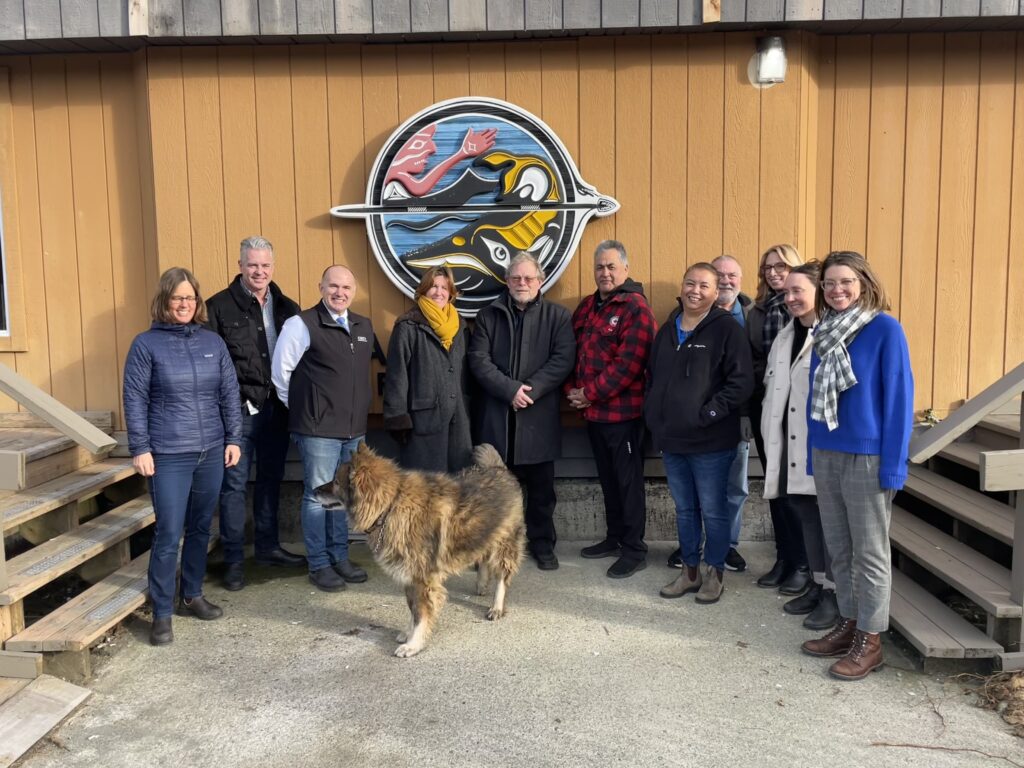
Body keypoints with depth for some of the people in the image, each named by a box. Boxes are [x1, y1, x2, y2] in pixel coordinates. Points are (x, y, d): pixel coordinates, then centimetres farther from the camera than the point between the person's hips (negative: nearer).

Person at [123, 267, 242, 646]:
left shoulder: (212, 341, 7)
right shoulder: (146, 343, -3)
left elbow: (229, 392, 10)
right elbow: (135, 399, -4)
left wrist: (233, 438, 6)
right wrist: (140, 448, -9)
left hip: (211, 452, 4)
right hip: (168, 455, -4)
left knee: (201, 529, 14)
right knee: (168, 535, -3)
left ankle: (193, 596, 30)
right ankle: (162, 614, 10)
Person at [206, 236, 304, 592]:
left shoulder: (286, 307, 9)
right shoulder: (219, 306, -5)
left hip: (276, 408, 5)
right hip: (239, 411, -5)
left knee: (271, 480, 16)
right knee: (234, 484, 3)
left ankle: (268, 546, 30)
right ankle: (233, 560, 14)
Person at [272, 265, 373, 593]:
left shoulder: (364, 327, 11)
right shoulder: (302, 324, -9)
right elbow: (280, 371, -6)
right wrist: (300, 408, 1)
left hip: (354, 429, 6)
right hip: (318, 430, -6)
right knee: (318, 495, 2)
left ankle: (339, 557, 28)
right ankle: (319, 564, 14)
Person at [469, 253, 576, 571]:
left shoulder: (557, 316, 5)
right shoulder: (488, 315, 8)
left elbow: (562, 360, -5)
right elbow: (479, 360, -2)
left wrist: (530, 390, -15)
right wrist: (510, 389, -14)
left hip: (539, 416, 0)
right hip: (495, 415, 1)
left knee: (541, 486, 8)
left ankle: (542, 543, 23)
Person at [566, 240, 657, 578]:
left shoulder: (635, 308, -11)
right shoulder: (587, 307, 13)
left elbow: (629, 362, -19)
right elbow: (572, 351, 15)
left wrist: (591, 393, -16)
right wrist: (572, 390, 0)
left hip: (623, 411, -8)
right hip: (593, 411, 8)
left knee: (628, 480, 1)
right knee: (608, 477, 17)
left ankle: (634, 550, 11)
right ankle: (615, 538, 31)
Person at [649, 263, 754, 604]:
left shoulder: (727, 329, -7)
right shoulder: (668, 329, 13)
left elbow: (742, 381, -14)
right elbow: (652, 377, 19)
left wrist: (708, 413, -17)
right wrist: (653, 416, 8)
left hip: (710, 441, -6)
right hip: (671, 439, 6)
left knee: (713, 510, 5)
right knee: (684, 509, 16)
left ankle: (714, 573, 22)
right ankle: (690, 570, 29)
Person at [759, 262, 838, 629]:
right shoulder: (784, 337, 16)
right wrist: (770, 439, 14)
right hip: (790, 447, 8)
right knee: (806, 517, 15)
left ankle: (834, 593, 14)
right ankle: (818, 585, 28)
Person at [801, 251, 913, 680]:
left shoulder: (885, 329, -9)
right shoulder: (823, 331, 9)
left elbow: (899, 397, -11)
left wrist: (893, 464, -15)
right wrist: (812, 452, 11)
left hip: (867, 457, -6)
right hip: (826, 454, 6)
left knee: (869, 552, 4)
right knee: (838, 549, 14)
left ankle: (870, 640, 15)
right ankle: (849, 624, 28)